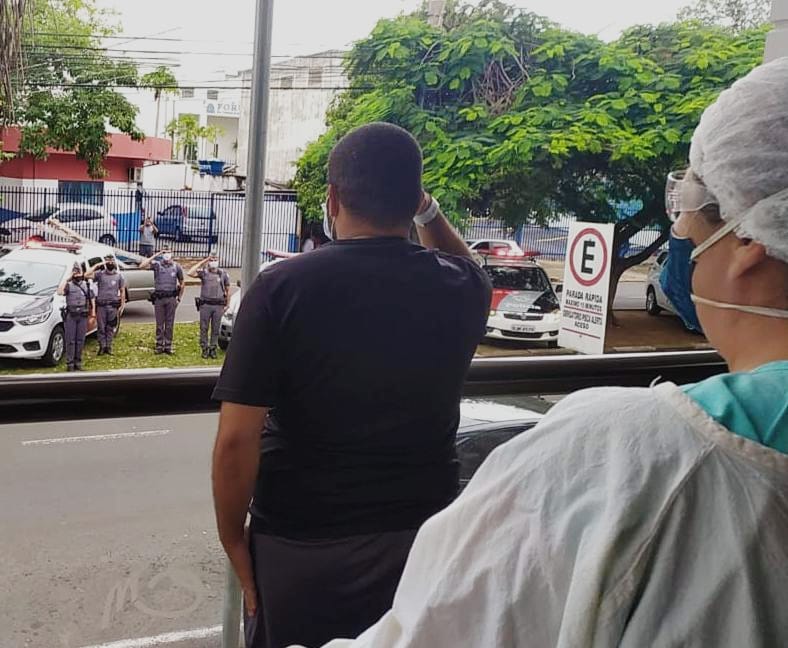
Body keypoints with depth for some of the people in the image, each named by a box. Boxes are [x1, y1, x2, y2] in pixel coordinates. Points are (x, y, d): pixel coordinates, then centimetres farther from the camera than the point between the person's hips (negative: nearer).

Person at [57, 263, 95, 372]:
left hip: (83, 316, 3)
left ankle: (78, 362, 13)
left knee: (80, 340, 5)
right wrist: (66, 279, -12)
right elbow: (59, 292, -18)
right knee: (70, 340, -2)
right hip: (70, 316, -2)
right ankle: (69, 363, 1)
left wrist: (93, 314, 6)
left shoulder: (87, 285, 12)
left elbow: (92, 301, 15)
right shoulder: (68, 285, 3)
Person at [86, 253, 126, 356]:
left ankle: (109, 346, 12)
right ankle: (102, 347, 8)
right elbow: (87, 275, -11)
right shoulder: (100, 274, 5)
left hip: (113, 305, 1)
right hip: (101, 305, -1)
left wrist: (122, 305, 1)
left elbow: (122, 291, 8)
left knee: (111, 328, 5)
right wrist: (97, 265, -9)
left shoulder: (119, 276, 9)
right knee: (101, 327, 2)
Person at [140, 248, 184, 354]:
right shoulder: (156, 264, 1)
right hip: (158, 298, -1)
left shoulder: (177, 267, 6)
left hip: (171, 298, 1)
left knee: (169, 324, 6)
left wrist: (179, 298, 8)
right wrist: (155, 256, -12)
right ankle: (159, 346, 13)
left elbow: (182, 284, 13)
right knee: (159, 324, 6)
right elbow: (142, 266, -15)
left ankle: (168, 346, 13)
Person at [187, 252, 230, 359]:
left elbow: (228, 290, 11)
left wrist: (227, 305, 6)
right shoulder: (203, 272, 2)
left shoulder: (223, 274, 7)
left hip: (218, 305, 1)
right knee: (204, 328, 4)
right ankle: (204, 348, 12)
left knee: (215, 329, 6)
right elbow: (190, 273, -15)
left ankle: (213, 348, 14)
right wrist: (202, 262, -11)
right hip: (205, 305, -1)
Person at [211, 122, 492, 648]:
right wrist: (428, 210, 14)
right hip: (421, 538, 3)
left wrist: (234, 540, -3)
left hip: (298, 544, -2)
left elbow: (236, 439, -16)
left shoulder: (280, 288, -16)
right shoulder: (460, 289, -7)